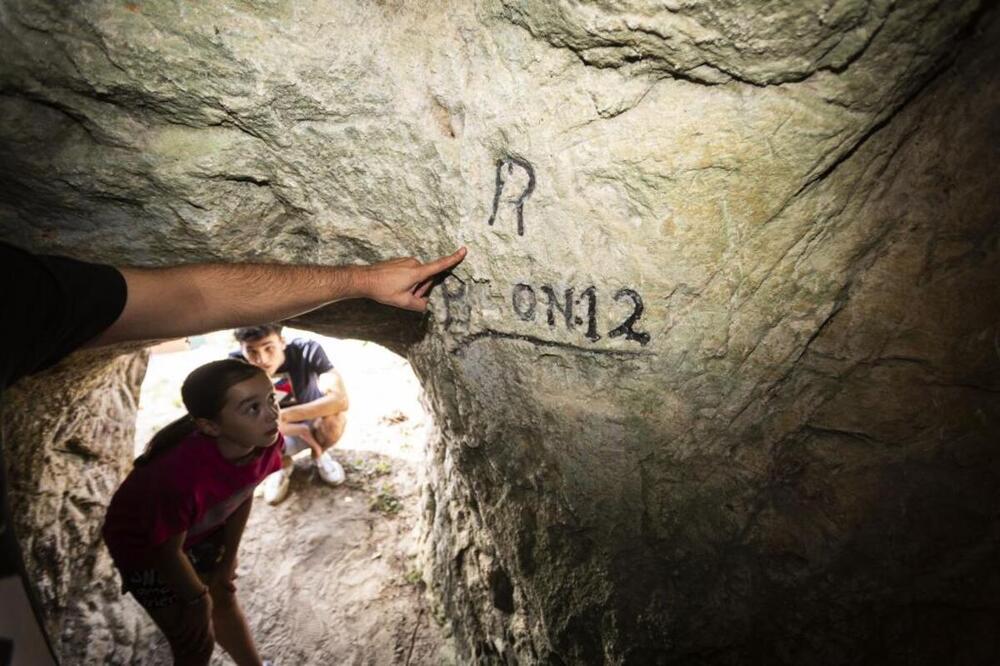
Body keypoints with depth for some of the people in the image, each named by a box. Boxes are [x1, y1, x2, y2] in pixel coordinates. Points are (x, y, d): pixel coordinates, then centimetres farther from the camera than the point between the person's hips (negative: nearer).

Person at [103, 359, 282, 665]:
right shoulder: (182, 476, -45)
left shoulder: (267, 442, -27)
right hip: (144, 545, -5)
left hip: (201, 530, 5)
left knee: (224, 600, 24)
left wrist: (228, 560, 5)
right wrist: (198, 598, -8)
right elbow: (168, 552, -26)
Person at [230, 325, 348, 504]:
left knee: (335, 417, -34)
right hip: (276, 435, 1)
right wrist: (299, 431, -32)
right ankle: (281, 464, 8)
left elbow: (341, 399, -39)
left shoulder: (307, 350, -28)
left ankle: (319, 455, 4)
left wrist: (283, 415, -43)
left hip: (313, 423, -1)